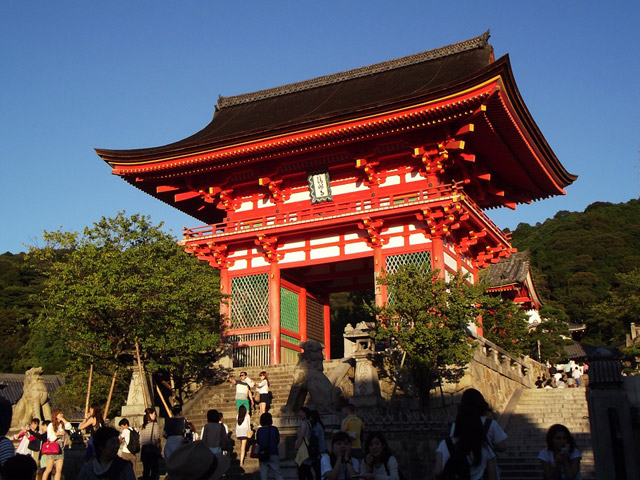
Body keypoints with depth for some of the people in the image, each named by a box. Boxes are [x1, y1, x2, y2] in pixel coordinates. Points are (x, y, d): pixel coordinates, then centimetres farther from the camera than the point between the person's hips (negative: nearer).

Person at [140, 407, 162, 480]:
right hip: (153, 449, -6)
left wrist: (141, 454, 16)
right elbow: (157, 439, -13)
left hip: (144, 449, 6)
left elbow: (141, 441, 9)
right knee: (155, 470, 0)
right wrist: (159, 450, -4)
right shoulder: (154, 424, -10)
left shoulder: (143, 426, 7)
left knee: (145, 470, 13)